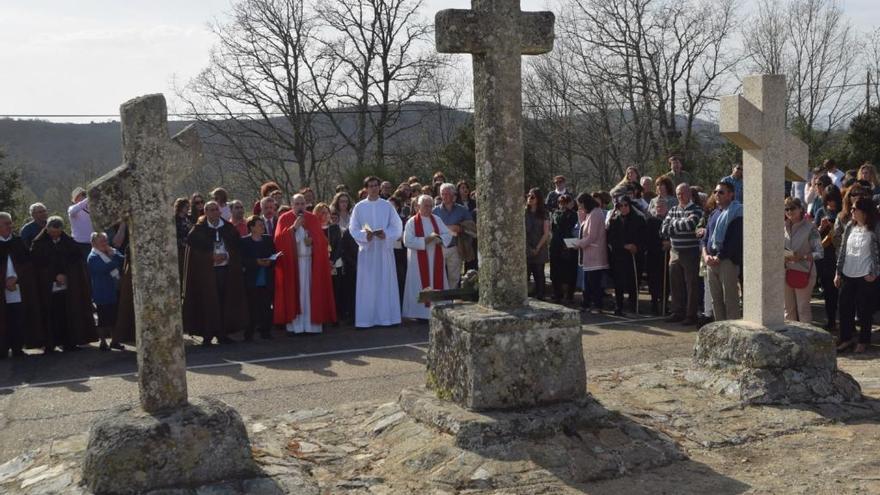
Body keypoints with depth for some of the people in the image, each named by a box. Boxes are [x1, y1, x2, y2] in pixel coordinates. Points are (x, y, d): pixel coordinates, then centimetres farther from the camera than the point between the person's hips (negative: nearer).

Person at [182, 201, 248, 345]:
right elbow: (194, 249, -7)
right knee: (208, 303, -4)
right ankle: (207, 335, 2)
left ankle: (222, 333, 10)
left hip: (227, 270, 3)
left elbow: (237, 247, 7)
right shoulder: (198, 230, 0)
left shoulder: (229, 228, 8)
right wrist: (211, 257, -15)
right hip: (206, 272, -3)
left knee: (225, 302, 2)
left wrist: (227, 256, -10)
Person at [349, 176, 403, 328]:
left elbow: (397, 226, 4)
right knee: (367, 284, -1)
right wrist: (364, 235, -15)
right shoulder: (359, 207, 5)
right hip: (367, 249, -1)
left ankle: (387, 316, 7)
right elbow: (353, 228, 3)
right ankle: (366, 319, 2)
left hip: (384, 248, 1)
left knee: (386, 283, 1)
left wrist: (386, 234, -14)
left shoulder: (387, 205, 6)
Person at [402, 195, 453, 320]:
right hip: (419, 260, -4)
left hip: (435, 259, 5)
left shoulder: (437, 219, 9)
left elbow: (448, 234, 7)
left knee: (437, 284, 6)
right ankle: (421, 313, 6)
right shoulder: (412, 222, -5)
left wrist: (439, 239, -14)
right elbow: (408, 241, -14)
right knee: (421, 285, 0)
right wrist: (425, 240, -20)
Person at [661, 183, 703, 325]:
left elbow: (691, 224, -25)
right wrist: (682, 224, -10)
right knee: (675, 284, 11)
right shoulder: (673, 210, 12)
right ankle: (677, 312, 23)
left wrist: (674, 223, -8)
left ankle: (691, 315, 7)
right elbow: (664, 229, 2)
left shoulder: (696, 209, -6)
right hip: (675, 252, 6)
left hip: (690, 252, -6)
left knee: (691, 285, 0)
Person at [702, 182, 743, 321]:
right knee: (716, 300, 11)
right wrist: (706, 255, -1)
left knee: (730, 300, -5)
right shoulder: (714, 214, 18)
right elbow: (705, 237, 17)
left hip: (728, 261, -7)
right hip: (711, 261, 7)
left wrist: (719, 257, -14)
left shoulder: (736, 213, -5)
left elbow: (735, 241, -13)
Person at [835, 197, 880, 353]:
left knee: (864, 311, 7)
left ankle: (863, 341, 23)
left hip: (865, 277, -5)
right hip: (848, 275, 5)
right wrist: (838, 272, 8)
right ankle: (846, 339, 24)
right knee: (845, 308, 9)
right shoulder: (850, 226, 4)